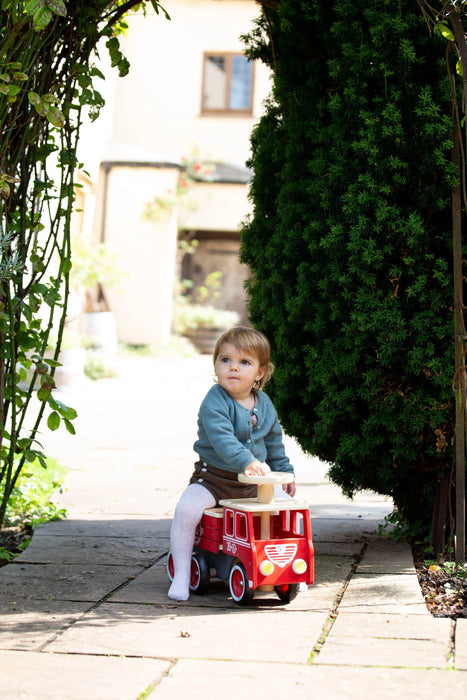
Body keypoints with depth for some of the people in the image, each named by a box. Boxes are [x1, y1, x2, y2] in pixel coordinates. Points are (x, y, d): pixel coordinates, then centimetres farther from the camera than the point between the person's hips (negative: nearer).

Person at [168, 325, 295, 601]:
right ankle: (181, 575, -13)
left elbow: (274, 441, 20)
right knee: (187, 509, -26)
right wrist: (247, 462, -45)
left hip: (253, 482, 5)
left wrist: (284, 473, 20)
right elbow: (221, 438, -33)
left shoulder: (264, 404, 5)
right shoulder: (214, 402, -17)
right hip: (213, 477, -5)